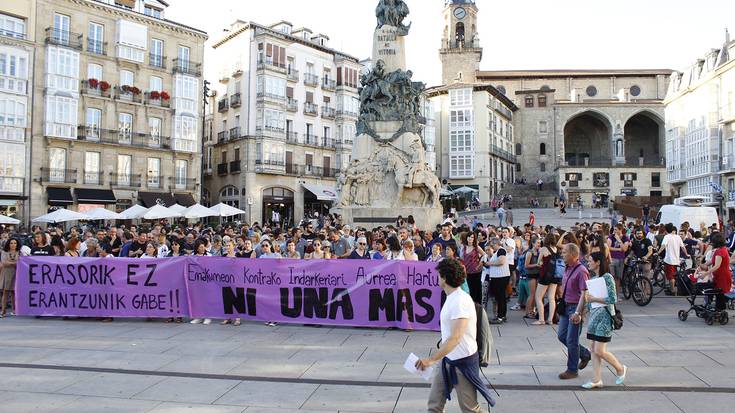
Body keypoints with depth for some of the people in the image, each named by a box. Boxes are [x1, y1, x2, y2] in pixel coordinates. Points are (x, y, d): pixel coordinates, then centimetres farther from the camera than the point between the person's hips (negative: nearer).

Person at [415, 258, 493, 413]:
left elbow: (455, 338, -33)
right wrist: (436, 357, 21)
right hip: (447, 359, 9)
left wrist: (432, 359, -38)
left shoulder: (460, 301, -24)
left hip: (463, 361, -9)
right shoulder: (451, 298, 6)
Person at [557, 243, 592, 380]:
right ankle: (585, 354, 31)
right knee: (562, 336, 13)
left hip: (576, 308, -9)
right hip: (566, 307, 9)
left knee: (571, 340, -1)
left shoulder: (581, 271, -18)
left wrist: (577, 313, -27)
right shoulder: (567, 269, 10)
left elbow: (584, 293, -22)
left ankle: (572, 370, 13)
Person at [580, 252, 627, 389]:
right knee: (593, 350, 6)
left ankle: (621, 369, 19)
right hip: (593, 316, 8)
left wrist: (593, 299, -18)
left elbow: (613, 299, -18)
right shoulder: (593, 278, 12)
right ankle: (597, 380, 12)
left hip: (604, 317, -8)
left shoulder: (607, 277, -13)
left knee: (599, 351, -5)